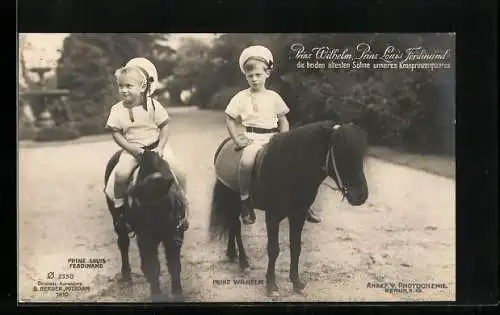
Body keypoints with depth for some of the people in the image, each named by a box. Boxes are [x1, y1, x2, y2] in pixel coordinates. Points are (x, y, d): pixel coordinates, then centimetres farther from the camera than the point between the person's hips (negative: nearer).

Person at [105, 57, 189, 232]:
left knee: (179, 172, -13)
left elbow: (164, 126, -2)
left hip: (155, 145, 0)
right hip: (132, 149, 0)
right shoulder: (117, 110, -5)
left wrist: (161, 147, -14)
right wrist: (131, 148, -15)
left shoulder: (153, 105, -6)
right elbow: (116, 133, -2)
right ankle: (120, 206, -2)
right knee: (121, 173, -28)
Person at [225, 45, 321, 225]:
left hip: (273, 137, 3)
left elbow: (283, 120, 14)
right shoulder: (241, 97, 4)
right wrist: (237, 140, -3)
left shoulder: (273, 97, 10)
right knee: (247, 161, -36)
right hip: (252, 139, -3)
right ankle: (245, 200, -16)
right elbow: (229, 119, 8)